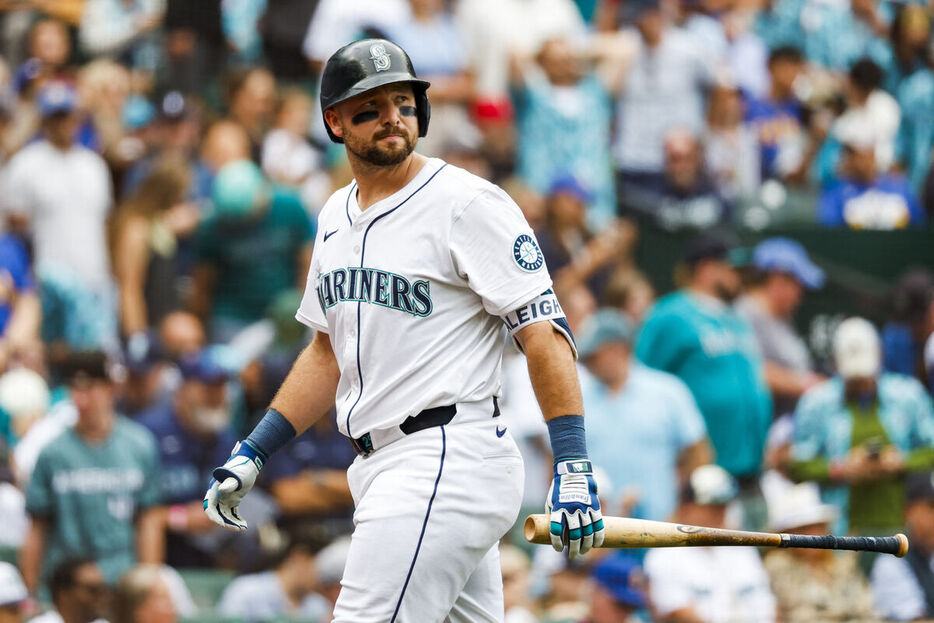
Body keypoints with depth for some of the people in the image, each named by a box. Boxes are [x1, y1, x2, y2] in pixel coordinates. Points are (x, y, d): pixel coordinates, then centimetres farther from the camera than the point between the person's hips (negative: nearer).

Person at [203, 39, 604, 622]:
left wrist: (574, 466, -21)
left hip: (450, 458, -8)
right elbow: (329, 352, 27)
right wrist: (253, 452, 19)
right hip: (380, 466, 8)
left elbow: (545, 332, -13)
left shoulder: (469, 203, -8)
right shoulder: (337, 217, 16)